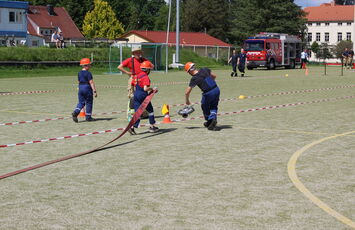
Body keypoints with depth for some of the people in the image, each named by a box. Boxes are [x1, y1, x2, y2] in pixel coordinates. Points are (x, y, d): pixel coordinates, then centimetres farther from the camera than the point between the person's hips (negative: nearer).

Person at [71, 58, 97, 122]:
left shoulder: (79, 73, 8)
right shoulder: (88, 73, -13)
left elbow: (79, 81, 15)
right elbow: (91, 82, -17)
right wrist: (94, 91, -18)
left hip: (80, 88, 6)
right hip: (87, 88, -6)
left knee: (81, 102, 10)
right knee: (89, 103, 6)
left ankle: (75, 112, -13)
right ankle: (88, 117, 11)